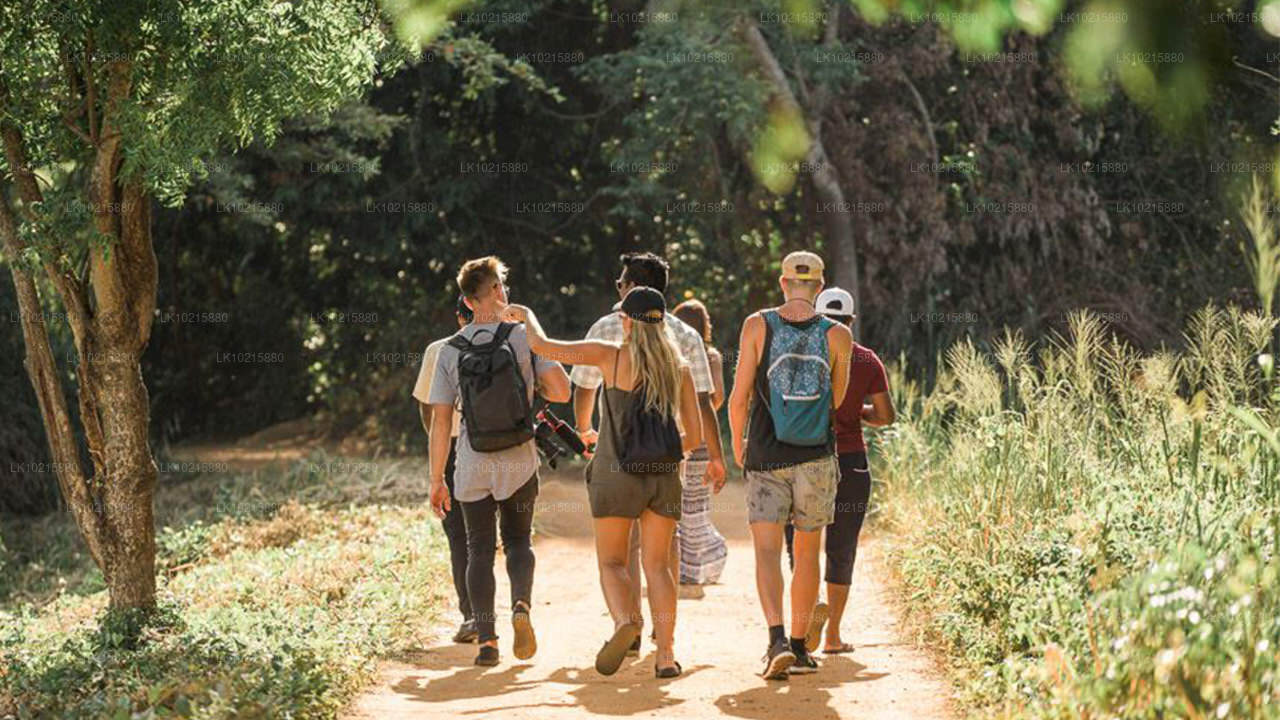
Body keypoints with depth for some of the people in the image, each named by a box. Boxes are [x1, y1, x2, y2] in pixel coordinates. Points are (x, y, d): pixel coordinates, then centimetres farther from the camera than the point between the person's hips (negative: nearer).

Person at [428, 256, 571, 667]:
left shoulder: (450, 351, 0)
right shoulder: (524, 336, -4)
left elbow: (440, 421, -1)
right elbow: (561, 391, -9)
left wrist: (437, 480, 4)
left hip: (472, 467, 0)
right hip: (519, 463, 0)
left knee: (480, 549, 10)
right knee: (518, 541, 16)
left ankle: (486, 638, 0)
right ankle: (521, 605, -11)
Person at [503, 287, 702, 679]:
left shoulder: (612, 356, -4)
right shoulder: (679, 367, 7)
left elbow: (542, 345, -3)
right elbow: (694, 435, 9)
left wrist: (527, 315, 17)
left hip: (617, 472, -3)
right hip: (664, 474, 3)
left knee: (612, 561, 8)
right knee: (657, 563, 9)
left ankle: (625, 621, -20)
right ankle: (666, 653, 0)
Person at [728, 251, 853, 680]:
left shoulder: (758, 326, -3)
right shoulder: (837, 336, 0)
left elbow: (739, 398, -3)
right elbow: (837, 399, 11)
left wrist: (737, 444, 13)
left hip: (766, 456, -1)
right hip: (816, 456, 1)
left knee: (767, 551, -3)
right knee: (807, 552, 13)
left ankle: (778, 641, -22)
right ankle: (799, 647, 20)